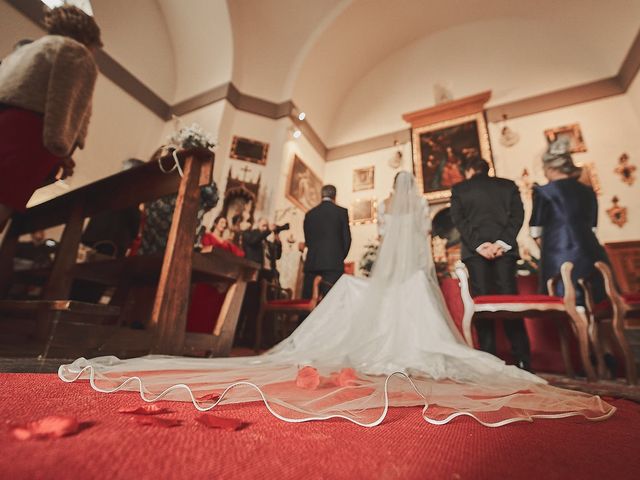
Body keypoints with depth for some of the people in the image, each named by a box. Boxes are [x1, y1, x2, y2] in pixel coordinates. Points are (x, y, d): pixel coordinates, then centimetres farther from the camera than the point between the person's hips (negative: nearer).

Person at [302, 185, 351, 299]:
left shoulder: (310, 213, 10)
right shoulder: (341, 211, 2)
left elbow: (307, 239, 11)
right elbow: (347, 238, 2)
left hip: (312, 263, 3)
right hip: (334, 263, -3)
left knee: (307, 299, 6)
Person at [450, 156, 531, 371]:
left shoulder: (459, 189, 11)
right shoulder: (508, 185, 17)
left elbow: (458, 219, -1)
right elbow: (517, 214, 3)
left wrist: (478, 245, -7)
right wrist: (503, 242, -7)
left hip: (474, 250, -2)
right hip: (504, 248, 2)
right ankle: (522, 360, 4)